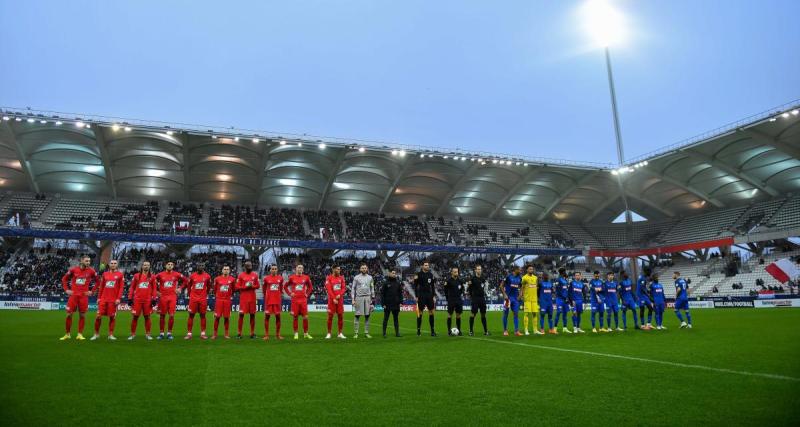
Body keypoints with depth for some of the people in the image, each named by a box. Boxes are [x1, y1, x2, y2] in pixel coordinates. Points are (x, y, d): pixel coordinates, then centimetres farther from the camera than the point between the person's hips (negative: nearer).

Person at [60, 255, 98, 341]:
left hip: (84, 296, 0)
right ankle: (68, 334, 16)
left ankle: (80, 334, 10)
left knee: (82, 315, 2)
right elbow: (64, 279, 12)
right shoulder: (73, 270, 0)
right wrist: (66, 289, 3)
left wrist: (92, 291, 4)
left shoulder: (91, 271, 1)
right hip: (73, 295, 0)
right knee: (69, 314, 2)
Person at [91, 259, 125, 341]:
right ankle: (96, 334, 16)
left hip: (113, 300, -2)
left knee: (112, 317, 2)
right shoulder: (105, 274, 11)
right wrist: (99, 297, 9)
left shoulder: (120, 275, 2)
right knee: (98, 316, 1)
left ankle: (110, 335, 11)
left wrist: (118, 298, -9)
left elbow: (121, 288, -2)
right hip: (103, 299, 3)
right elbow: (101, 287, 14)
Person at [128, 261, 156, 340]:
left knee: (147, 317, 4)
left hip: (148, 300, 0)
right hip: (137, 300, 0)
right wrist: (130, 298, 3)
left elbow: (154, 288, 5)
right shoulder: (136, 276, 8)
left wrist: (154, 298, -2)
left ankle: (148, 334, 11)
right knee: (135, 317, 2)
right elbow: (132, 287, 9)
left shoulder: (152, 276, 7)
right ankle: (132, 334, 12)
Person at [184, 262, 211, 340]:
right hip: (193, 298, 0)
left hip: (203, 299, 0)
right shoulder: (192, 276, 0)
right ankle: (189, 333, 6)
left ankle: (203, 334, 9)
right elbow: (189, 286, 13)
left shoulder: (207, 276, 1)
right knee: (191, 315, 1)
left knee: (203, 315, 4)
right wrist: (190, 295, 15)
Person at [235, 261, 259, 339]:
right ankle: (239, 333, 2)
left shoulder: (255, 275, 8)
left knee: (252, 314, 5)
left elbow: (257, 285, 12)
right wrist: (245, 287, -15)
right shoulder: (241, 275, -1)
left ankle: (252, 333, 12)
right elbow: (237, 287, -3)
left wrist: (252, 286, -7)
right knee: (241, 314, -5)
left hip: (252, 297, 3)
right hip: (243, 298, -3)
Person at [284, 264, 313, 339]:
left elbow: (310, 287, 19)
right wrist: (290, 294, 1)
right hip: (295, 300, -1)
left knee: (305, 317, 0)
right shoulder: (292, 277, 2)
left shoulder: (306, 277, 6)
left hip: (303, 299, 1)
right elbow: (285, 286, 11)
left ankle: (306, 334, 11)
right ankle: (296, 334, 12)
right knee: (295, 317, 2)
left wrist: (307, 294, 7)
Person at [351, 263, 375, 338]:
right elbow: (353, 288, 3)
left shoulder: (370, 278, 11)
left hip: (368, 298, 2)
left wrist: (373, 299, 7)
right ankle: (355, 333, 3)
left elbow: (372, 289, 13)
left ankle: (366, 333, 10)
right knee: (357, 315, -2)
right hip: (359, 298, -2)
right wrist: (353, 299, -4)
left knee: (367, 315, 4)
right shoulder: (356, 277, 4)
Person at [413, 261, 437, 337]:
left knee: (431, 312, 3)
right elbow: (415, 286, -4)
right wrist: (416, 296, -10)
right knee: (420, 312, 0)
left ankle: (432, 330, 9)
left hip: (429, 295, 5)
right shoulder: (419, 274, -5)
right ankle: (418, 330, 8)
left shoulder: (430, 274, 10)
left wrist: (434, 296, 9)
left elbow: (432, 286, 15)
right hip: (421, 296, -5)